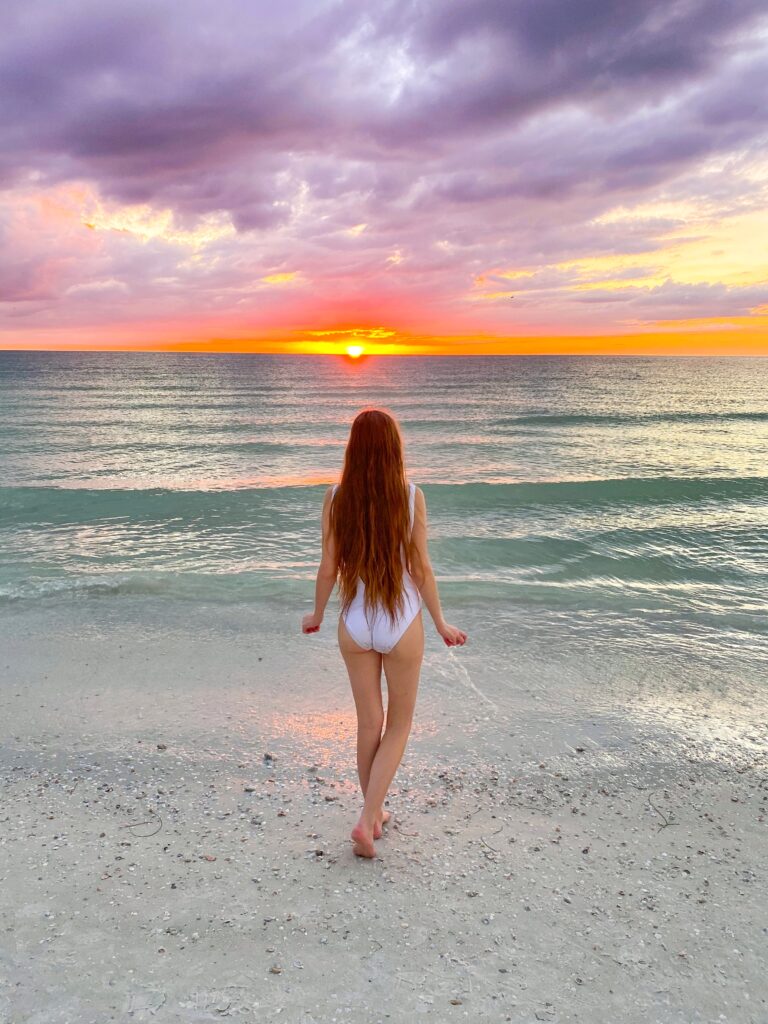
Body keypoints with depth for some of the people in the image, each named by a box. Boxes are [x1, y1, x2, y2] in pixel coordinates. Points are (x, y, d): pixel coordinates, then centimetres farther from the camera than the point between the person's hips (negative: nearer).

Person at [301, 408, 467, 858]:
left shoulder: (336, 497, -8)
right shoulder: (411, 496, -13)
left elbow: (328, 570, -4)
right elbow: (421, 568, -8)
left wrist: (317, 614, 14)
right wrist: (441, 622, 5)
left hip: (355, 626, 2)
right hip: (402, 624, -2)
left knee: (369, 725, 19)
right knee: (399, 725, 17)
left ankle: (375, 814, 34)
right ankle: (367, 820, 8)